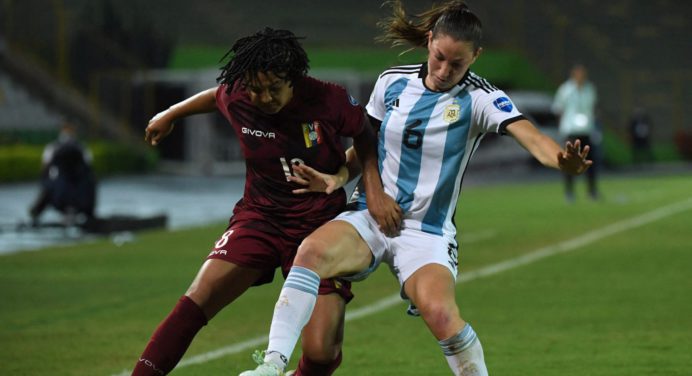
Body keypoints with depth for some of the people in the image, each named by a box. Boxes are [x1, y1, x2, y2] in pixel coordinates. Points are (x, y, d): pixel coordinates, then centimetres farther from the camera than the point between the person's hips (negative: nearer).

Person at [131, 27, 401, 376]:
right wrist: (170, 115, 32)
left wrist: (374, 190, -9)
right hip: (260, 216, 2)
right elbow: (217, 94, 17)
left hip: (321, 225, -2)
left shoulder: (329, 100, -16)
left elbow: (365, 135, 4)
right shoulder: (236, 99, -9)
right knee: (197, 300, -22)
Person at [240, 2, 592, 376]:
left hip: (426, 232, -3)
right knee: (312, 250, -30)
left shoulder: (479, 99, -9)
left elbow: (529, 136, -26)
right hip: (369, 216, 3)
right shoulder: (392, 82, 3)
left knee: (440, 313, -30)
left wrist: (561, 159, -47)